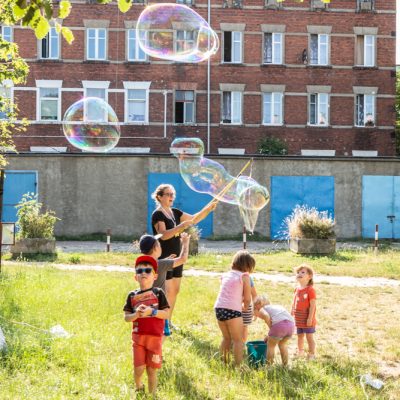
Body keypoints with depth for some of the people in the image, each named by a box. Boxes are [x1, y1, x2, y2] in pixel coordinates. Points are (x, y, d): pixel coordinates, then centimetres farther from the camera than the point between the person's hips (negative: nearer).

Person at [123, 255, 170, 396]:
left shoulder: (158, 293, -3)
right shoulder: (132, 295, 3)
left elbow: (166, 314, -6)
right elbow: (126, 317, 3)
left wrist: (151, 311, -19)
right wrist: (136, 314, -17)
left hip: (154, 337, -1)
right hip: (138, 337, 2)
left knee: (152, 370, 5)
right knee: (138, 369, 0)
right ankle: (138, 388, 31)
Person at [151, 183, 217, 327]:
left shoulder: (175, 212, 12)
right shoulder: (157, 214, -11)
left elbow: (194, 219, 15)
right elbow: (164, 235, -23)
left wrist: (208, 208, 1)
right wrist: (182, 226, -30)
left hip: (176, 257, 8)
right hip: (164, 258, -8)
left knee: (175, 290, 10)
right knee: (167, 291, -9)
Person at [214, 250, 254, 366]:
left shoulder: (225, 275, 18)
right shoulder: (244, 276, 2)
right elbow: (247, 299, 1)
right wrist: (245, 307, 20)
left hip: (219, 308, 6)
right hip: (232, 309, -6)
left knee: (226, 338, 22)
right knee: (238, 340, 5)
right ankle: (238, 366, 1)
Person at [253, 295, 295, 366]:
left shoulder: (261, 310, 16)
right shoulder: (274, 306, 37)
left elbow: (266, 315, -9)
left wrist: (270, 328, 2)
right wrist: (269, 336, 39)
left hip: (279, 324, -6)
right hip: (291, 323, 6)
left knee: (271, 345, 15)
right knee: (282, 344, 29)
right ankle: (285, 365, 32)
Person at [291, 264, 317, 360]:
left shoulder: (310, 290, -16)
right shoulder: (297, 289, 6)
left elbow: (313, 305, -17)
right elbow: (294, 303, 15)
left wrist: (310, 318, -19)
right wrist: (292, 314, 13)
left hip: (307, 320, -7)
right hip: (299, 319, 7)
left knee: (309, 337, 1)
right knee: (300, 336, 19)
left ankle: (311, 354, 9)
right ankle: (300, 352, 33)